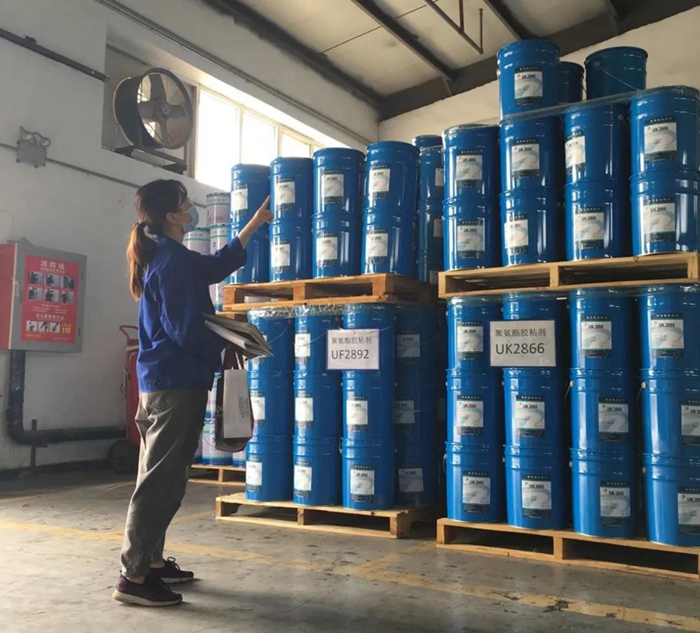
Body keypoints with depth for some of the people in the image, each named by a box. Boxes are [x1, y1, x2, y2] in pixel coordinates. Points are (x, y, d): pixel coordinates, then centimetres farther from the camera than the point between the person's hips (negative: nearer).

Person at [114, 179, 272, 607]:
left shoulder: (168, 258, 15)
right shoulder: (173, 263, -16)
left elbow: (218, 265, 27)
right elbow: (188, 332, -21)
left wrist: (255, 223, 33)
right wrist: (230, 343, -5)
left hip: (164, 382, 11)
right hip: (177, 384, -11)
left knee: (162, 478, 16)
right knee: (161, 480, -6)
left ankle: (150, 561, 26)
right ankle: (134, 578, 0)